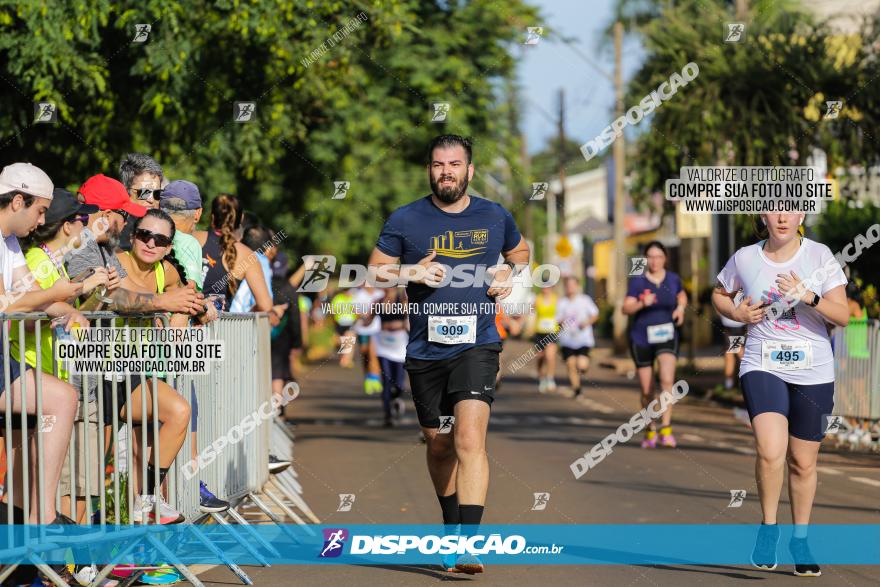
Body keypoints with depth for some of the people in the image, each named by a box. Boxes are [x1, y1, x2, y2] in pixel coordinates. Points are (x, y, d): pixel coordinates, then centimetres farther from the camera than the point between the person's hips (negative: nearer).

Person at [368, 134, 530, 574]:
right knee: (438, 445, 13)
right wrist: (411, 272, -13)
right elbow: (373, 272, 6)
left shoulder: (495, 217, 5)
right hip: (425, 351, 2)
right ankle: (451, 528, 35)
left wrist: (509, 273, 3)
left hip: (477, 345, -2)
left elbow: (520, 251, 25)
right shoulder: (405, 220, 1)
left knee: (470, 439, -19)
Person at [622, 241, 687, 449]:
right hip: (641, 338, 0)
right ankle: (650, 431, 26)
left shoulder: (673, 279, 2)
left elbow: (682, 296, 22)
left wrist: (681, 308, 2)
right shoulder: (637, 281, -5)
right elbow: (626, 308, -12)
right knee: (647, 390, 7)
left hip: (667, 337, 0)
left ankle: (666, 429, -21)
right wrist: (642, 304, -30)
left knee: (667, 380, -22)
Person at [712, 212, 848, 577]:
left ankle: (800, 539, 28)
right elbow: (719, 295, 20)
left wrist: (809, 296, -26)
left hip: (813, 372, 1)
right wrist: (738, 314, -1)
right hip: (762, 367, -1)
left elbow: (842, 316, -9)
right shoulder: (745, 259, 1)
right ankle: (768, 526, 1)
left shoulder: (820, 255, -3)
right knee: (771, 451, -22)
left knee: (803, 462, 9)